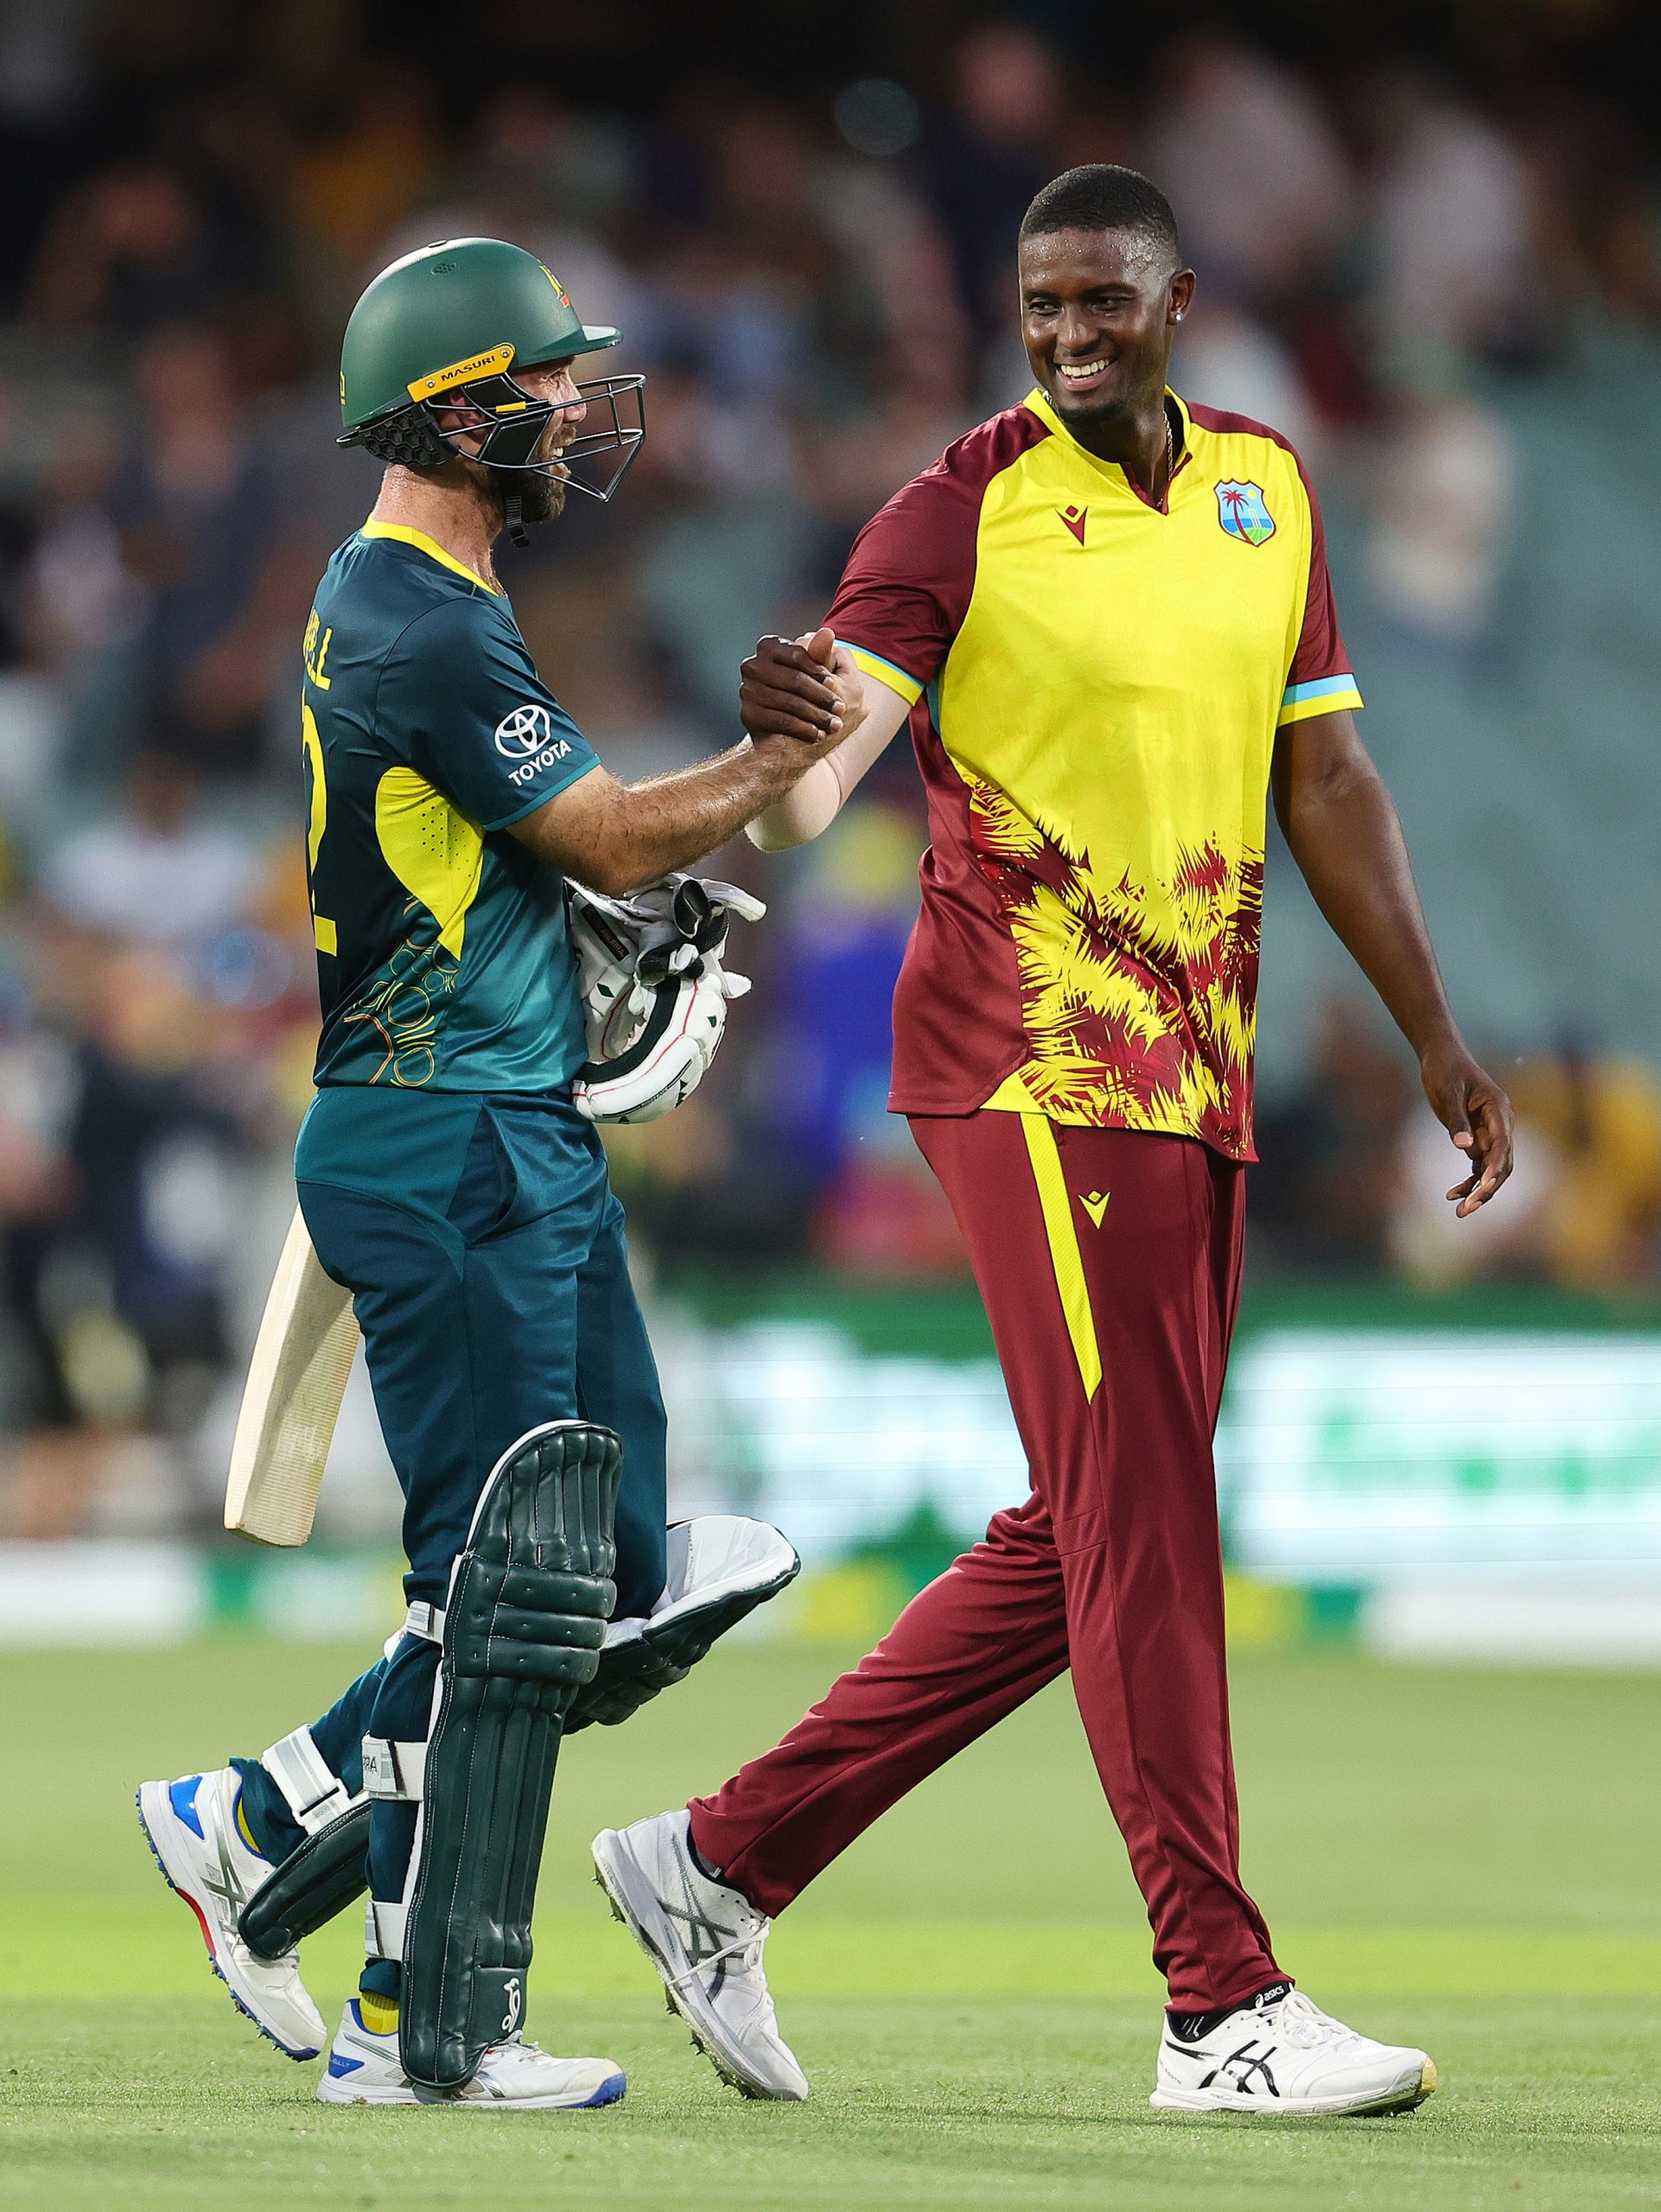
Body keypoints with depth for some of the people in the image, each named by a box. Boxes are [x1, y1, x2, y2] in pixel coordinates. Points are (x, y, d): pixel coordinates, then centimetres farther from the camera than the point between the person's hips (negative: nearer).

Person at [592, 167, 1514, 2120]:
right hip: (1033, 1061, -7)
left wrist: (1434, 1039, 18)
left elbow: (1323, 780, 19)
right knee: (1140, 1524, -10)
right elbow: (833, 738, -19)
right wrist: (795, 763, -43)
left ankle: (726, 1856, 17)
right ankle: (1223, 2009, -8)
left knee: (1083, 1544, 9)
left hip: (1199, 1070, 7)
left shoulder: (1266, 490, 14)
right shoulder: (967, 506, -6)